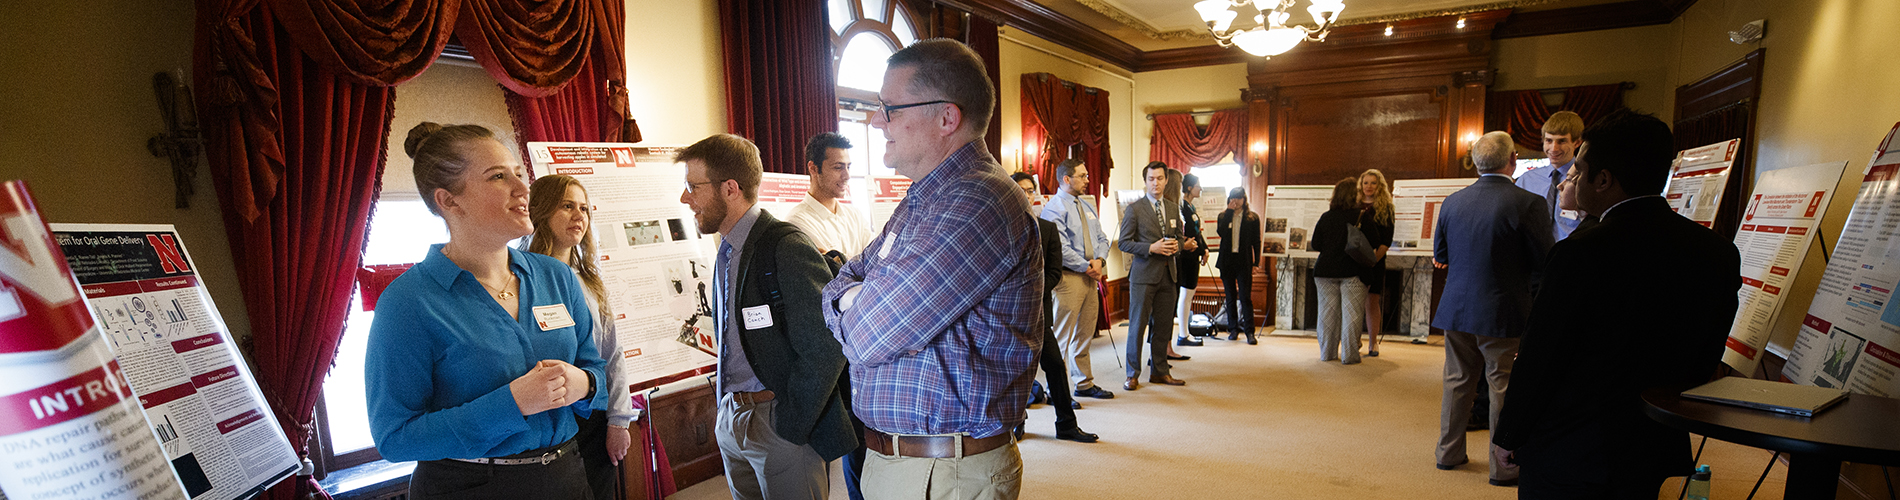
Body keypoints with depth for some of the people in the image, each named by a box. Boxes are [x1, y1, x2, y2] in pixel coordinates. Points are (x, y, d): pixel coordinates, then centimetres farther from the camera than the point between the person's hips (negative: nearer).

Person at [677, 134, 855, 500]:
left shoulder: (787, 247, -19)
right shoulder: (726, 252, 10)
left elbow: (824, 350, -23)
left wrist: (788, 427, -18)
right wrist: (726, 411, 13)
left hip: (780, 419, -8)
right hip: (731, 418, 8)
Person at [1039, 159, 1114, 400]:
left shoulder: (1088, 207, 18)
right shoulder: (1053, 208, -9)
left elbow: (1102, 239, 16)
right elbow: (1060, 248, -18)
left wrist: (1099, 260, -4)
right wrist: (1087, 267, -14)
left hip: (1090, 277, 8)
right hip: (1068, 277, -8)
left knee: (1085, 335, 15)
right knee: (1061, 336, -5)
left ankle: (1085, 383, 25)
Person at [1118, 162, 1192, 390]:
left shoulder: (1174, 209, 13)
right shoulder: (1135, 209, -3)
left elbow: (1179, 238, 21)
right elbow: (1123, 242, -6)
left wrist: (1177, 245, -3)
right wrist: (1151, 248, -16)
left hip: (1167, 275, 5)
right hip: (1143, 275, -5)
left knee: (1163, 325, 10)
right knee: (1137, 325, -2)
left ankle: (1159, 371, 21)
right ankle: (1133, 374, 8)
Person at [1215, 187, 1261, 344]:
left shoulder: (1252, 218, 4)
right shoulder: (1223, 216, 9)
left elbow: (1256, 242, 5)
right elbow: (1221, 232, -12)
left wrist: (1256, 262, -1)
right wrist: (1229, 211, -11)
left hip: (1244, 262, -2)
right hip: (1227, 261, 3)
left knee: (1245, 297, -7)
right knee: (1230, 297, 8)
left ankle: (1249, 331, -5)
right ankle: (1233, 329, 16)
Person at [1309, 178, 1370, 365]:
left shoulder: (1326, 217, 1)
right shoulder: (1362, 216, -7)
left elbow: (1315, 245, 3)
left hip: (1325, 270, 3)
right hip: (1352, 271, -3)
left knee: (1328, 312, 9)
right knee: (1351, 312, 2)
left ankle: (1327, 352, 15)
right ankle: (1349, 355, 4)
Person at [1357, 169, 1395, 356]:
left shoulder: (1385, 208, 3)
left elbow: (1387, 240, -2)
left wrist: (1375, 258, -14)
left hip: (1375, 261, -2)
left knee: (1372, 302, 2)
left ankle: (1372, 343, 10)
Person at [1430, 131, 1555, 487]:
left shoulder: (1452, 202, 0)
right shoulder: (1528, 204, -15)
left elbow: (1440, 254, 9)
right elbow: (1545, 263, -10)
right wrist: (1517, 272, 10)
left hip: (1456, 308, 4)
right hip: (1503, 312, -4)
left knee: (1458, 382, 16)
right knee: (1504, 389, 7)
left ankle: (1450, 453, 26)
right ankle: (1504, 467, 16)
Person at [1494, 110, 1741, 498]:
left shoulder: (1580, 253, -21)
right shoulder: (1720, 252, -2)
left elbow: (1538, 360, -16)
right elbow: (1705, 364, 7)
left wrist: (1509, 437, -3)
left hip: (1565, 455, -5)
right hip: (1651, 454, 6)